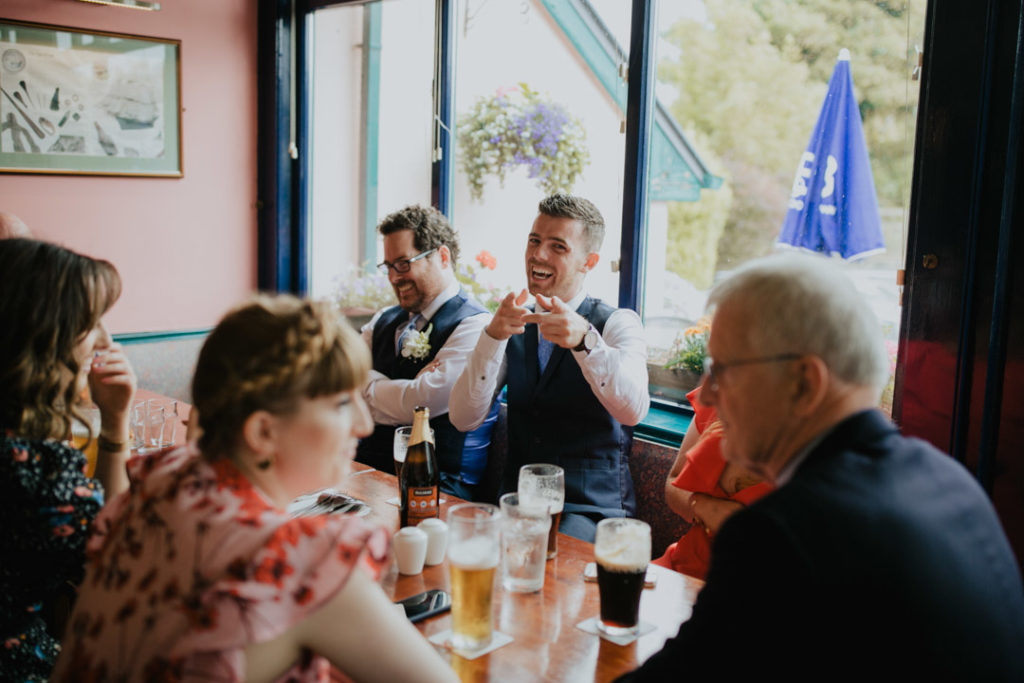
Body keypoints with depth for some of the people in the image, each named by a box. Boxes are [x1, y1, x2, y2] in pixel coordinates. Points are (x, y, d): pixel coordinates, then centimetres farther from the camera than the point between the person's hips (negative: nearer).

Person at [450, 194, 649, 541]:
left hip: (590, 511, -3)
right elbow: (463, 418, -5)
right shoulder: (514, 325, 8)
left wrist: (584, 339, -41)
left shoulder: (618, 324, -4)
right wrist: (493, 336, -21)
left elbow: (633, 410, -25)